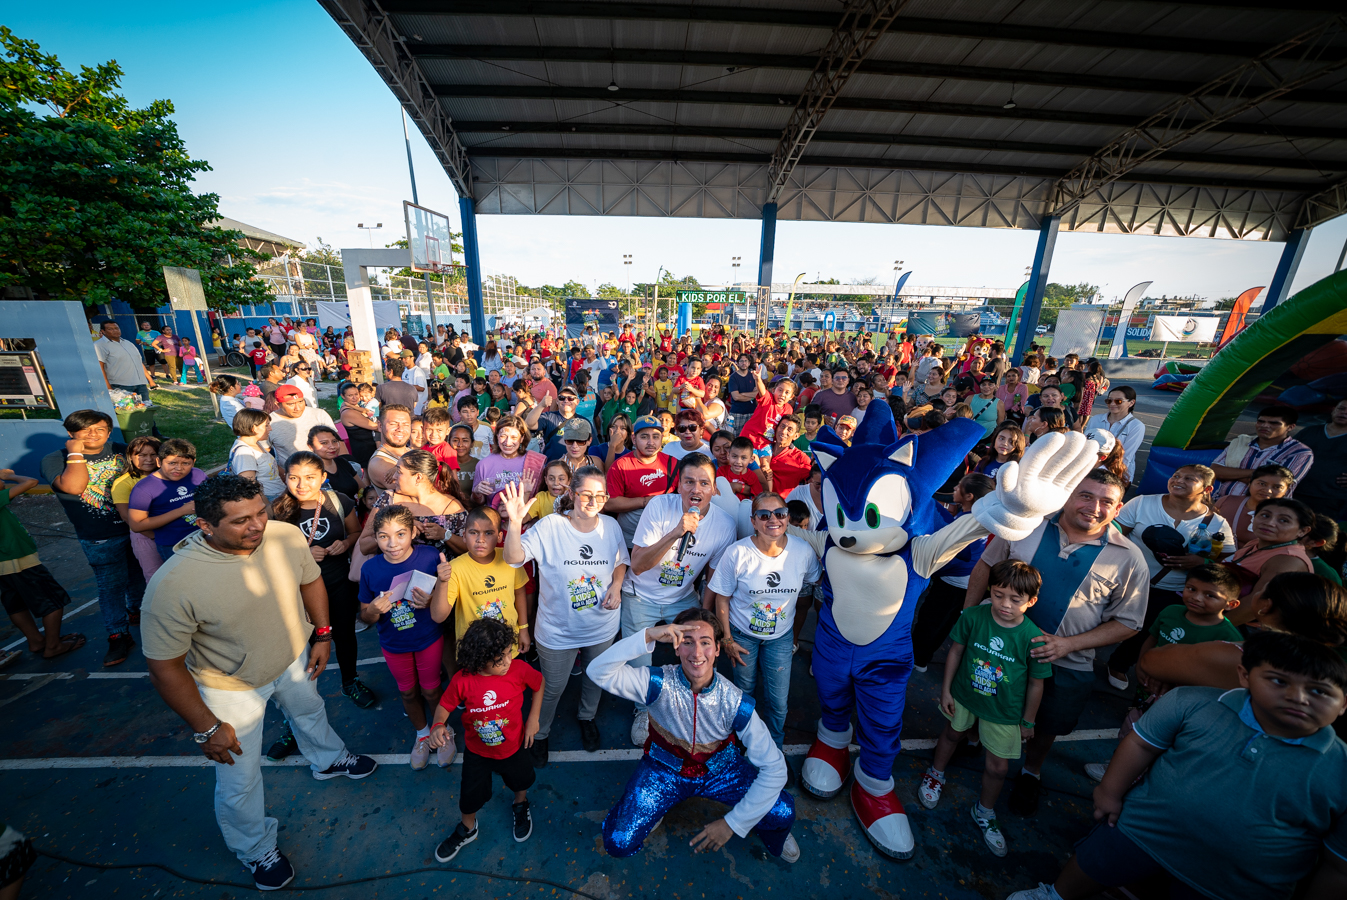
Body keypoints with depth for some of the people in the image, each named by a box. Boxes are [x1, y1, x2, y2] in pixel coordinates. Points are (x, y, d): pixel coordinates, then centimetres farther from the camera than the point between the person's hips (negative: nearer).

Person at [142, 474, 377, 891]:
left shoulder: (287, 536, -25)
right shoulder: (173, 584, -35)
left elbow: (310, 580, -4)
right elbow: (164, 667, -22)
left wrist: (322, 635, -1)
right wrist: (206, 728, -15)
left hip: (293, 659, 4)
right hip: (232, 688, -3)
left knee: (310, 712, 32)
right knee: (240, 782, 17)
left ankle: (329, 760, 65)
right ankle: (256, 848, 49)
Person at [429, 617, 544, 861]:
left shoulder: (518, 669, -29)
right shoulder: (462, 681, -29)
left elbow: (540, 683, -11)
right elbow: (444, 706, -12)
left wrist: (533, 718, -10)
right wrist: (438, 725, -32)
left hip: (513, 747, 1)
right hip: (477, 751, 0)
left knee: (521, 781, 26)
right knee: (471, 794, 20)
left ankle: (520, 805, 62)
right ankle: (467, 829, 55)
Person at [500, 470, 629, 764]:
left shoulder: (611, 526, -12)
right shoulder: (550, 526, -22)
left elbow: (621, 561, 6)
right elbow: (514, 558, -32)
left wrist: (616, 585, -12)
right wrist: (515, 522, -48)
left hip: (602, 627, 3)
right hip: (558, 630, -3)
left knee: (596, 677, 28)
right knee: (553, 687, 20)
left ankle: (587, 717, 61)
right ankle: (539, 733, 52)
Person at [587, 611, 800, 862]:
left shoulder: (736, 703, -25)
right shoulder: (660, 684, -27)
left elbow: (774, 767, -19)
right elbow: (598, 671, -40)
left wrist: (733, 823, -20)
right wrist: (648, 636, -53)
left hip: (720, 769, 1)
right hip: (666, 768, 0)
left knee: (783, 812, -17)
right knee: (618, 843, -15)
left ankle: (773, 837, 20)